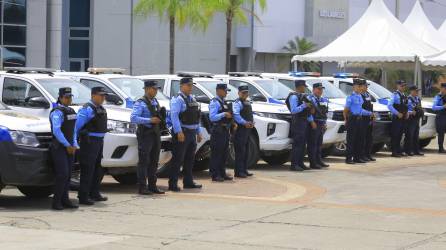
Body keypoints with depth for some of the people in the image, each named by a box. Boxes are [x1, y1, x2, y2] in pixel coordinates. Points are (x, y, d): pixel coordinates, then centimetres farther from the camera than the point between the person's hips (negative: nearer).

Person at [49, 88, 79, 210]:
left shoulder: (71, 111, 15)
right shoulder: (57, 112, -12)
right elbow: (56, 131, -20)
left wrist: (74, 145, 8)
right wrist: (67, 145, -16)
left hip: (69, 147, 8)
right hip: (59, 147, -8)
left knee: (68, 175, 8)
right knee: (62, 174, -14)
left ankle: (65, 200, 14)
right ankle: (56, 201, -9)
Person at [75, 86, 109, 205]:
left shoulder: (101, 109, 15)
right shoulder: (87, 109, -15)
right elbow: (78, 125, -18)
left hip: (99, 141, 10)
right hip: (89, 141, -10)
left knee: (98, 169, 17)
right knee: (87, 170, -7)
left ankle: (94, 193, 29)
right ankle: (83, 197, -4)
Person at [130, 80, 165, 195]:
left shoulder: (155, 101, 16)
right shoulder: (140, 103, -10)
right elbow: (133, 118, -20)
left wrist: (161, 118, 5)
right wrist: (150, 120, -23)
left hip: (156, 134, 8)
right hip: (145, 134, -8)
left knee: (154, 162, 11)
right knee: (143, 162, -6)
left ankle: (152, 186, 18)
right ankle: (142, 187, -5)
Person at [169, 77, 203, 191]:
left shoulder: (192, 99, 17)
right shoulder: (177, 99, -10)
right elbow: (174, 116, -19)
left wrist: (198, 132, 17)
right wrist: (179, 132, -26)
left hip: (192, 133, 9)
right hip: (182, 132, -9)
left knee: (190, 159, 14)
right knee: (178, 159, -8)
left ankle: (188, 182, 22)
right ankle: (173, 184, -6)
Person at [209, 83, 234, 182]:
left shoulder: (224, 102, 18)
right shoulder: (214, 102, -10)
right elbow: (212, 117, -20)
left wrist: (231, 122, 9)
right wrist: (224, 114, -25)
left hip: (225, 130, 9)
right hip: (217, 130, -9)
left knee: (224, 153, 13)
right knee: (216, 153, -7)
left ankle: (222, 174, 21)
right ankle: (215, 175, -5)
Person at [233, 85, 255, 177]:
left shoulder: (248, 103, 20)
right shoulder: (237, 103, -9)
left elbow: (251, 114, 24)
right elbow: (236, 115, -21)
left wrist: (252, 123, 5)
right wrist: (245, 123, -26)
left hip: (248, 129, 10)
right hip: (240, 129, -10)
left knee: (245, 150, 14)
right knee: (240, 150, -10)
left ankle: (244, 170, 21)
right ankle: (238, 172, -10)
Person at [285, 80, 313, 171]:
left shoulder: (303, 96, 19)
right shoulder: (294, 97, -10)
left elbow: (308, 112, 23)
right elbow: (294, 110, -20)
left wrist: (311, 121, 13)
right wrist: (304, 105, -22)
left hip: (304, 122, 10)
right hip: (297, 122, -9)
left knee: (303, 143, 11)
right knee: (297, 144, -12)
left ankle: (300, 163, 16)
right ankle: (294, 165, -12)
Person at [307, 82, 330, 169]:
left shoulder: (324, 100, 18)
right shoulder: (310, 99, -9)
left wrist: (324, 123, 15)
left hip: (321, 125, 8)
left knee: (319, 144, 14)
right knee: (313, 144, -6)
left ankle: (319, 161, 20)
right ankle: (313, 163, -6)